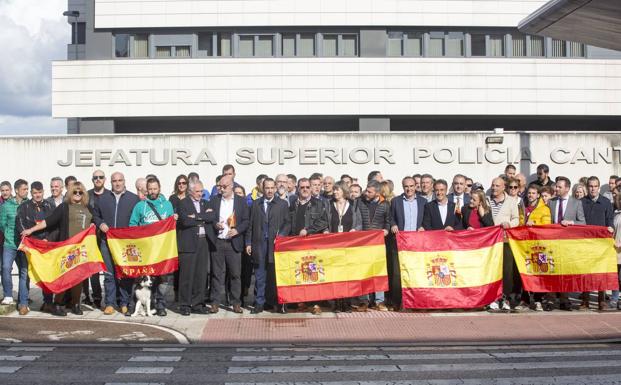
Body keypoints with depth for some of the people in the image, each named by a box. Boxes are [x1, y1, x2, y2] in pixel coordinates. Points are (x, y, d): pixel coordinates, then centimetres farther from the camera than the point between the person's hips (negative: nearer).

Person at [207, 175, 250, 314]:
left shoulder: (241, 202, 6)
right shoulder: (214, 200, 9)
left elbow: (246, 220, 4)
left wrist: (237, 230, -12)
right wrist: (215, 225, -11)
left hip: (234, 242, -1)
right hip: (217, 242, 1)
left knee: (235, 274, 1)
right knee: (217, 274, 3)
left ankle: (236, 303, 10)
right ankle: (215, 303, 9)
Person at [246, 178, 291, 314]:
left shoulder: (283, 204, 7)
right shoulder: (256, 204, 11)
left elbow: (287, 223, 6)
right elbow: (251, 225, 10)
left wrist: (281, 235, -10)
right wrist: (248, 243, 5)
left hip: (275, 243, -1)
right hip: (259, 244, 1)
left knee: (274, 274, 2)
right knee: (259, 275, 3)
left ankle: (274, 301, 11)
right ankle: (259, 303, 9)